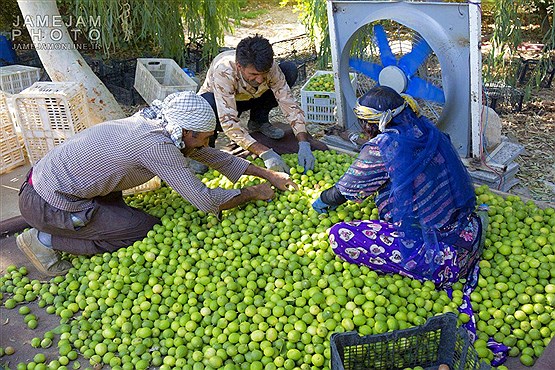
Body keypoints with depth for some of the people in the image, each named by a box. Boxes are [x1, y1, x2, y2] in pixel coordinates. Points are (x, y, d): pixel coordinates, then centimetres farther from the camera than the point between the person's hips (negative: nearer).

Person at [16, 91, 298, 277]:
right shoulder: (158, 146, -24)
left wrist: (268, 174, 13)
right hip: (49, 204, -9)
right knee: (147, 229, -4)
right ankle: (45, 241, -1)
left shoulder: (162, 127, 3)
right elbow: (205, 201, -22)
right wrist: (252, 193, -6)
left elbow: (212, 156, 11)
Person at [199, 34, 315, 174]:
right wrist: (265, 153, -50)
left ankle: (258, 121, 0)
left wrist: (304, 145, -41)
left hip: (250, 98, 4)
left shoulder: (269, 67, -29)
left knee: (289, 69, -19)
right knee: (207, 102, -42)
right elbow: (229, 122, -43)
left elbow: (289, 104, -28)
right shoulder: (223, 71, -39)